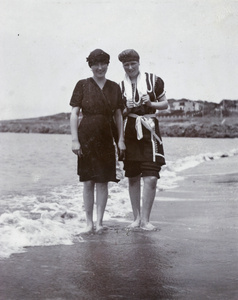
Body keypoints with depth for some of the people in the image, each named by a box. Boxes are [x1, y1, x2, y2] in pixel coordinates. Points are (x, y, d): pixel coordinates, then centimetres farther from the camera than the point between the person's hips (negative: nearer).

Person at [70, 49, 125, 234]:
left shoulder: (114, 87, 9)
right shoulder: (83, 85, 1)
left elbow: (118, 115, 12)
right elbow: (74, 113, -1)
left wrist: (121, 139, 6)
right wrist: (75, 140, -8)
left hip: (106, 138, 2)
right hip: (86, 136, -2)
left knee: (103, 181, 1)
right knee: (88, 182, 1)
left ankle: (100, 222, 8)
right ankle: (89, 223, 10)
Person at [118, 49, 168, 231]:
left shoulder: (153, 81, 6)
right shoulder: (120, 86, 12)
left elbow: (165, 104, 11)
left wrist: (151, 104, -7)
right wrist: (127, 109, -4)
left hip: (149, 130, -2)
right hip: (129, 132, 2)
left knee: (151, 178, -10)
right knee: (133, 178, 5)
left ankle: (145, 220, -2)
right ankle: (137, 218, 16)